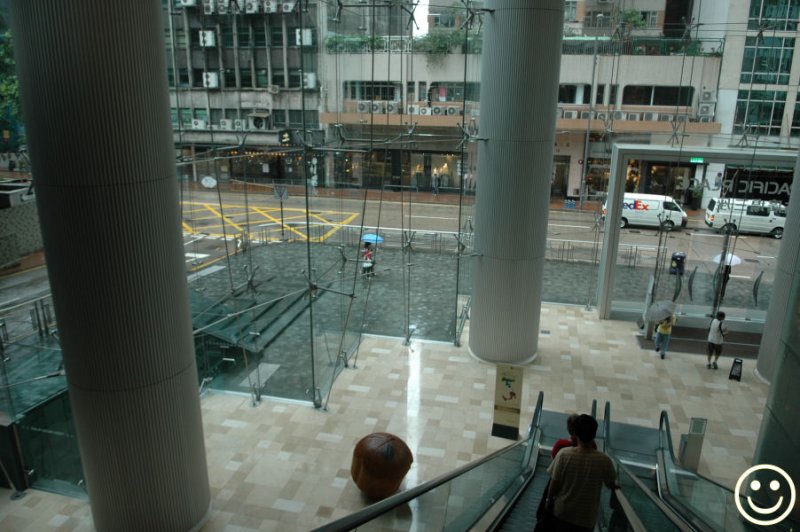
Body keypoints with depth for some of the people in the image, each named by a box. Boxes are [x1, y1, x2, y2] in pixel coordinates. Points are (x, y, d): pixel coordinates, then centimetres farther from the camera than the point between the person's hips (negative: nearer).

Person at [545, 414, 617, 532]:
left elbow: (554, 483, -13)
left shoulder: (564, 454, -21)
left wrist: (549, 500, 5)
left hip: (562, 513, 0)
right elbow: (612, 486, -2)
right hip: (586, 518, 0)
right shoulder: (604, 461, -19)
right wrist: (616, 485, 22)